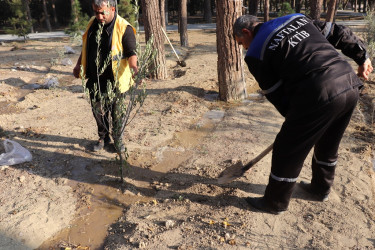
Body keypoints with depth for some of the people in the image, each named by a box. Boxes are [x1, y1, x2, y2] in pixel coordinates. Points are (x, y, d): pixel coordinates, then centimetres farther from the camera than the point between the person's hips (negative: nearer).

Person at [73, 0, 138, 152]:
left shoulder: (124, 28, -13)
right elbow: (86, 47, 19)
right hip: (94, 80, 6)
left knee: (116, 112, 8)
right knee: (97, 111, 15)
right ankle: (103, 138, 34)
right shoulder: (93, 23, 7)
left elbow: (131, 52, -19)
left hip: (114, 80, -5)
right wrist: (78, 65, 18)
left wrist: (133, 66, -38)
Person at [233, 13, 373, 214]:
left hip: (318, 97, -8)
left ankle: (274, 203, 27)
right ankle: (320, 190, 48)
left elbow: (276, 95, 3)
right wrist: (362, 57, 23)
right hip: (351, 85, 8)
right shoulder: (297, 18, 20)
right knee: (328, 145, 27)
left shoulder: (256, 54, 0)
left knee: (287, 152, 9)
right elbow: (338, 34, 19)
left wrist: (292, 116, 15)